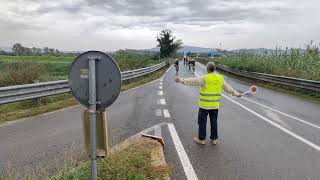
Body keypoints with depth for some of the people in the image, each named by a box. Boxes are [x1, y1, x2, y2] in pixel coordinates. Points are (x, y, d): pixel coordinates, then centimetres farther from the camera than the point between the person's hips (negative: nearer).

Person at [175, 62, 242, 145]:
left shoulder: (204, 78, -15)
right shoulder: (220, 78, 2)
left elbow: (193, 81, -16)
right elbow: (227, 87, 11)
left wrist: (182, 80, -12)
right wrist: (236, 93, 25)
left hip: (204, 105, -5)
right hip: (215, 105, 5)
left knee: (202, 121, 7)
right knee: (214, 121, 15)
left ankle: (201, 139, 16)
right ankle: (214, 139, 24)